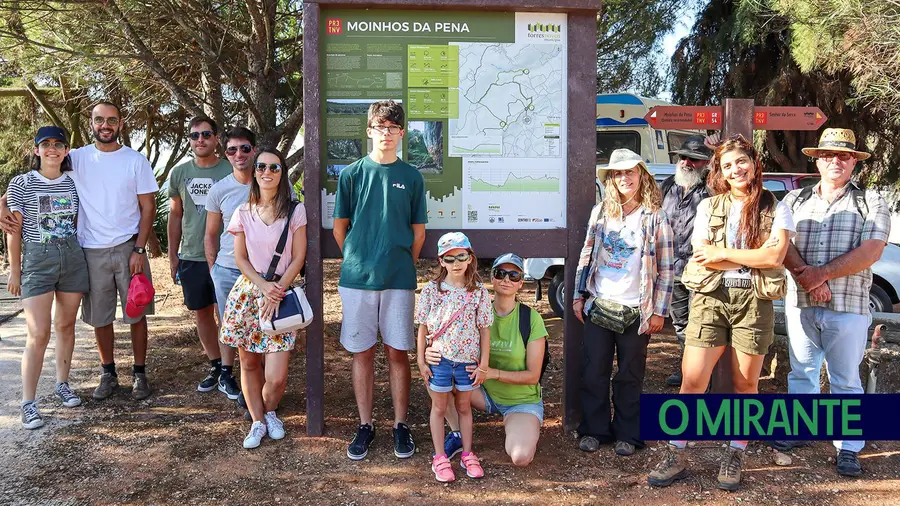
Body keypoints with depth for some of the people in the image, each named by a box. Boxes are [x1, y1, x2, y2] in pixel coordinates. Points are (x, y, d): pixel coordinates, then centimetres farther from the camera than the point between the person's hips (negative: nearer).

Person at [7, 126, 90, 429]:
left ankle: (62, 384, 28)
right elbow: (14, 230, -1)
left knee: (66, 325, 12)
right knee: (38, 334, -7)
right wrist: (14, 270, -1)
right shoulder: (22, 183, -4)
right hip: (36, 261, -3)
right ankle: (28, 403, 3)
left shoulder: (73, 182, 5)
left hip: (72, 258, 3)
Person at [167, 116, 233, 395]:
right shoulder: (179, 173, 7)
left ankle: (227, 371, 10)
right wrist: (172, 256, 11)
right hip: (191, 256, 4)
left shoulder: (230, 171, -4)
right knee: (202, 313, 11)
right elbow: (175, 216, 13)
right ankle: (215, 365, 25)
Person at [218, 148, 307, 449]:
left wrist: (277, 290, -11)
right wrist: (263, 285, -11)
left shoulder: (295, 210, -2)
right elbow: (241, 259, 5)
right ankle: (257, 422, 26)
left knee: (276, 377, -6)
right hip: (247, 292, 2)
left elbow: (299, 258, -2)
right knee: (249, 362, 8)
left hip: (281, 292, -2)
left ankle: (269, 412, 25)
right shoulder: (244, 212, 5)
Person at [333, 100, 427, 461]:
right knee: (362, 352, 7)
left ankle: (401, 425, 17)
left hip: (399, 280, 0)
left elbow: (418, 231, 9)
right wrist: (356, 262, 9)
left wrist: (405, 266, 8)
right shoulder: (351, 174, 3)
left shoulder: (411, 177, 5)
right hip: (357, 278, 0)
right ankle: (365, 425, 20)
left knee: (398, 352, 5)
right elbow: (340, 227, 8)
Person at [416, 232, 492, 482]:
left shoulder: (479, 292, -6)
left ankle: (467, 454, 30)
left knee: (464, 407, 16)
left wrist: (483, 365, -2)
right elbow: (423, 328, -2)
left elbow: (484, 330, -2)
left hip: (468, 361, 1)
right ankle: (440, 457, 24)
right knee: (439, 408, 12)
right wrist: (421, 361, -3)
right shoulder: (431, 290, -6)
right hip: (439, 360, 0)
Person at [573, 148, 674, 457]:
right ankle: (594, 430, 21)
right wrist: (579, 296, 7)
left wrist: (659, 311, -5)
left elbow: (665, 268, -2)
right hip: (598, 306, 3)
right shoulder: (600, 212, 6)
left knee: (630, 376, 7)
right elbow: (586, 255, 11)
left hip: (636, 311, -2)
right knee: (594, 373, 7)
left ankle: (627, 434, 21)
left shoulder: (655, 218, -2)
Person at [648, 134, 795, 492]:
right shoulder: (708, 207, 8)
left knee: (745, 384, 9)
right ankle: (675, 456, 9)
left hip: (754, 301, 0)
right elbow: (702, 258, -2)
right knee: (692, 381, -2)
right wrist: (753, 259, -7)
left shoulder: (775, 208, 5)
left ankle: (735, 457, 24)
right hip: (710, 298, 1)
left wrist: (723, 254, -9)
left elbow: (776, 256, -10)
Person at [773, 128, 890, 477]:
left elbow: (870, 252, -11)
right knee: (801, 372, 14)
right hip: (800, 304, 2)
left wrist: (821, 273, -17)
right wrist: (807, 278, -18)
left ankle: (848, 448, 16)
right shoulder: (795, 200, 8)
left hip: (848, 308, -2)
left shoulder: (871, 203, 2)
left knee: (846, 381, 6)